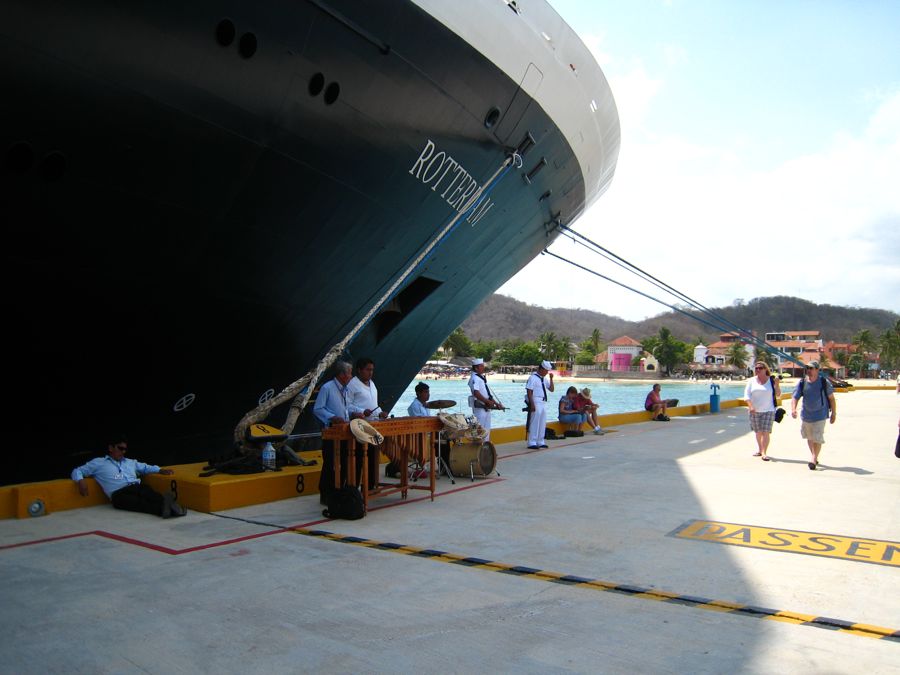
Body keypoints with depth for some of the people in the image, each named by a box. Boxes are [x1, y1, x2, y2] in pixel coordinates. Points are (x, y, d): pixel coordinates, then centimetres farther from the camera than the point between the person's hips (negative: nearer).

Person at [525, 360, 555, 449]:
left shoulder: (544, 378, 15)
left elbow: (551, 389, 18)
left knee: (542, 423, 12)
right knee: (534, 423, -7)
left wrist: (551, 379, 5)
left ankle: (540, 442, 21)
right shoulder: (533, 377, -11)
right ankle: (532, 443, -3)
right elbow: (529, 392, -16)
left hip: (543, 403, 9)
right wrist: (532, 404, -21)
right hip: (536, 403, -9)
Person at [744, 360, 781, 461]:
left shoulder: (771, 380, 1)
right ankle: (759, 450, 26)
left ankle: (764, 453, -8)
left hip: (768, 411, -2)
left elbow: (778, 394, 3)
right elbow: (747, 395, 1)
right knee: (758, 432, 11)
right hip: (755, 411, 2)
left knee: (766, 432, -8)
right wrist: (751, 406, -12)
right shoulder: (751, 381, 5)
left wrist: (777, 384, -13)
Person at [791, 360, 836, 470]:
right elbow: (795, 397, -5)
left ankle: (814, 459, 1)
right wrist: (793, 409, -22)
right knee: (809, 437, 17)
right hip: (806, 414, 4)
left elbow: (831, 398, -1)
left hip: (820, 415, -4)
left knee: (817, 438, -10)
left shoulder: (824, 382, -9)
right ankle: (813, 456, 35)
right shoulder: (802, 382, -4)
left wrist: (834, 413, 1)